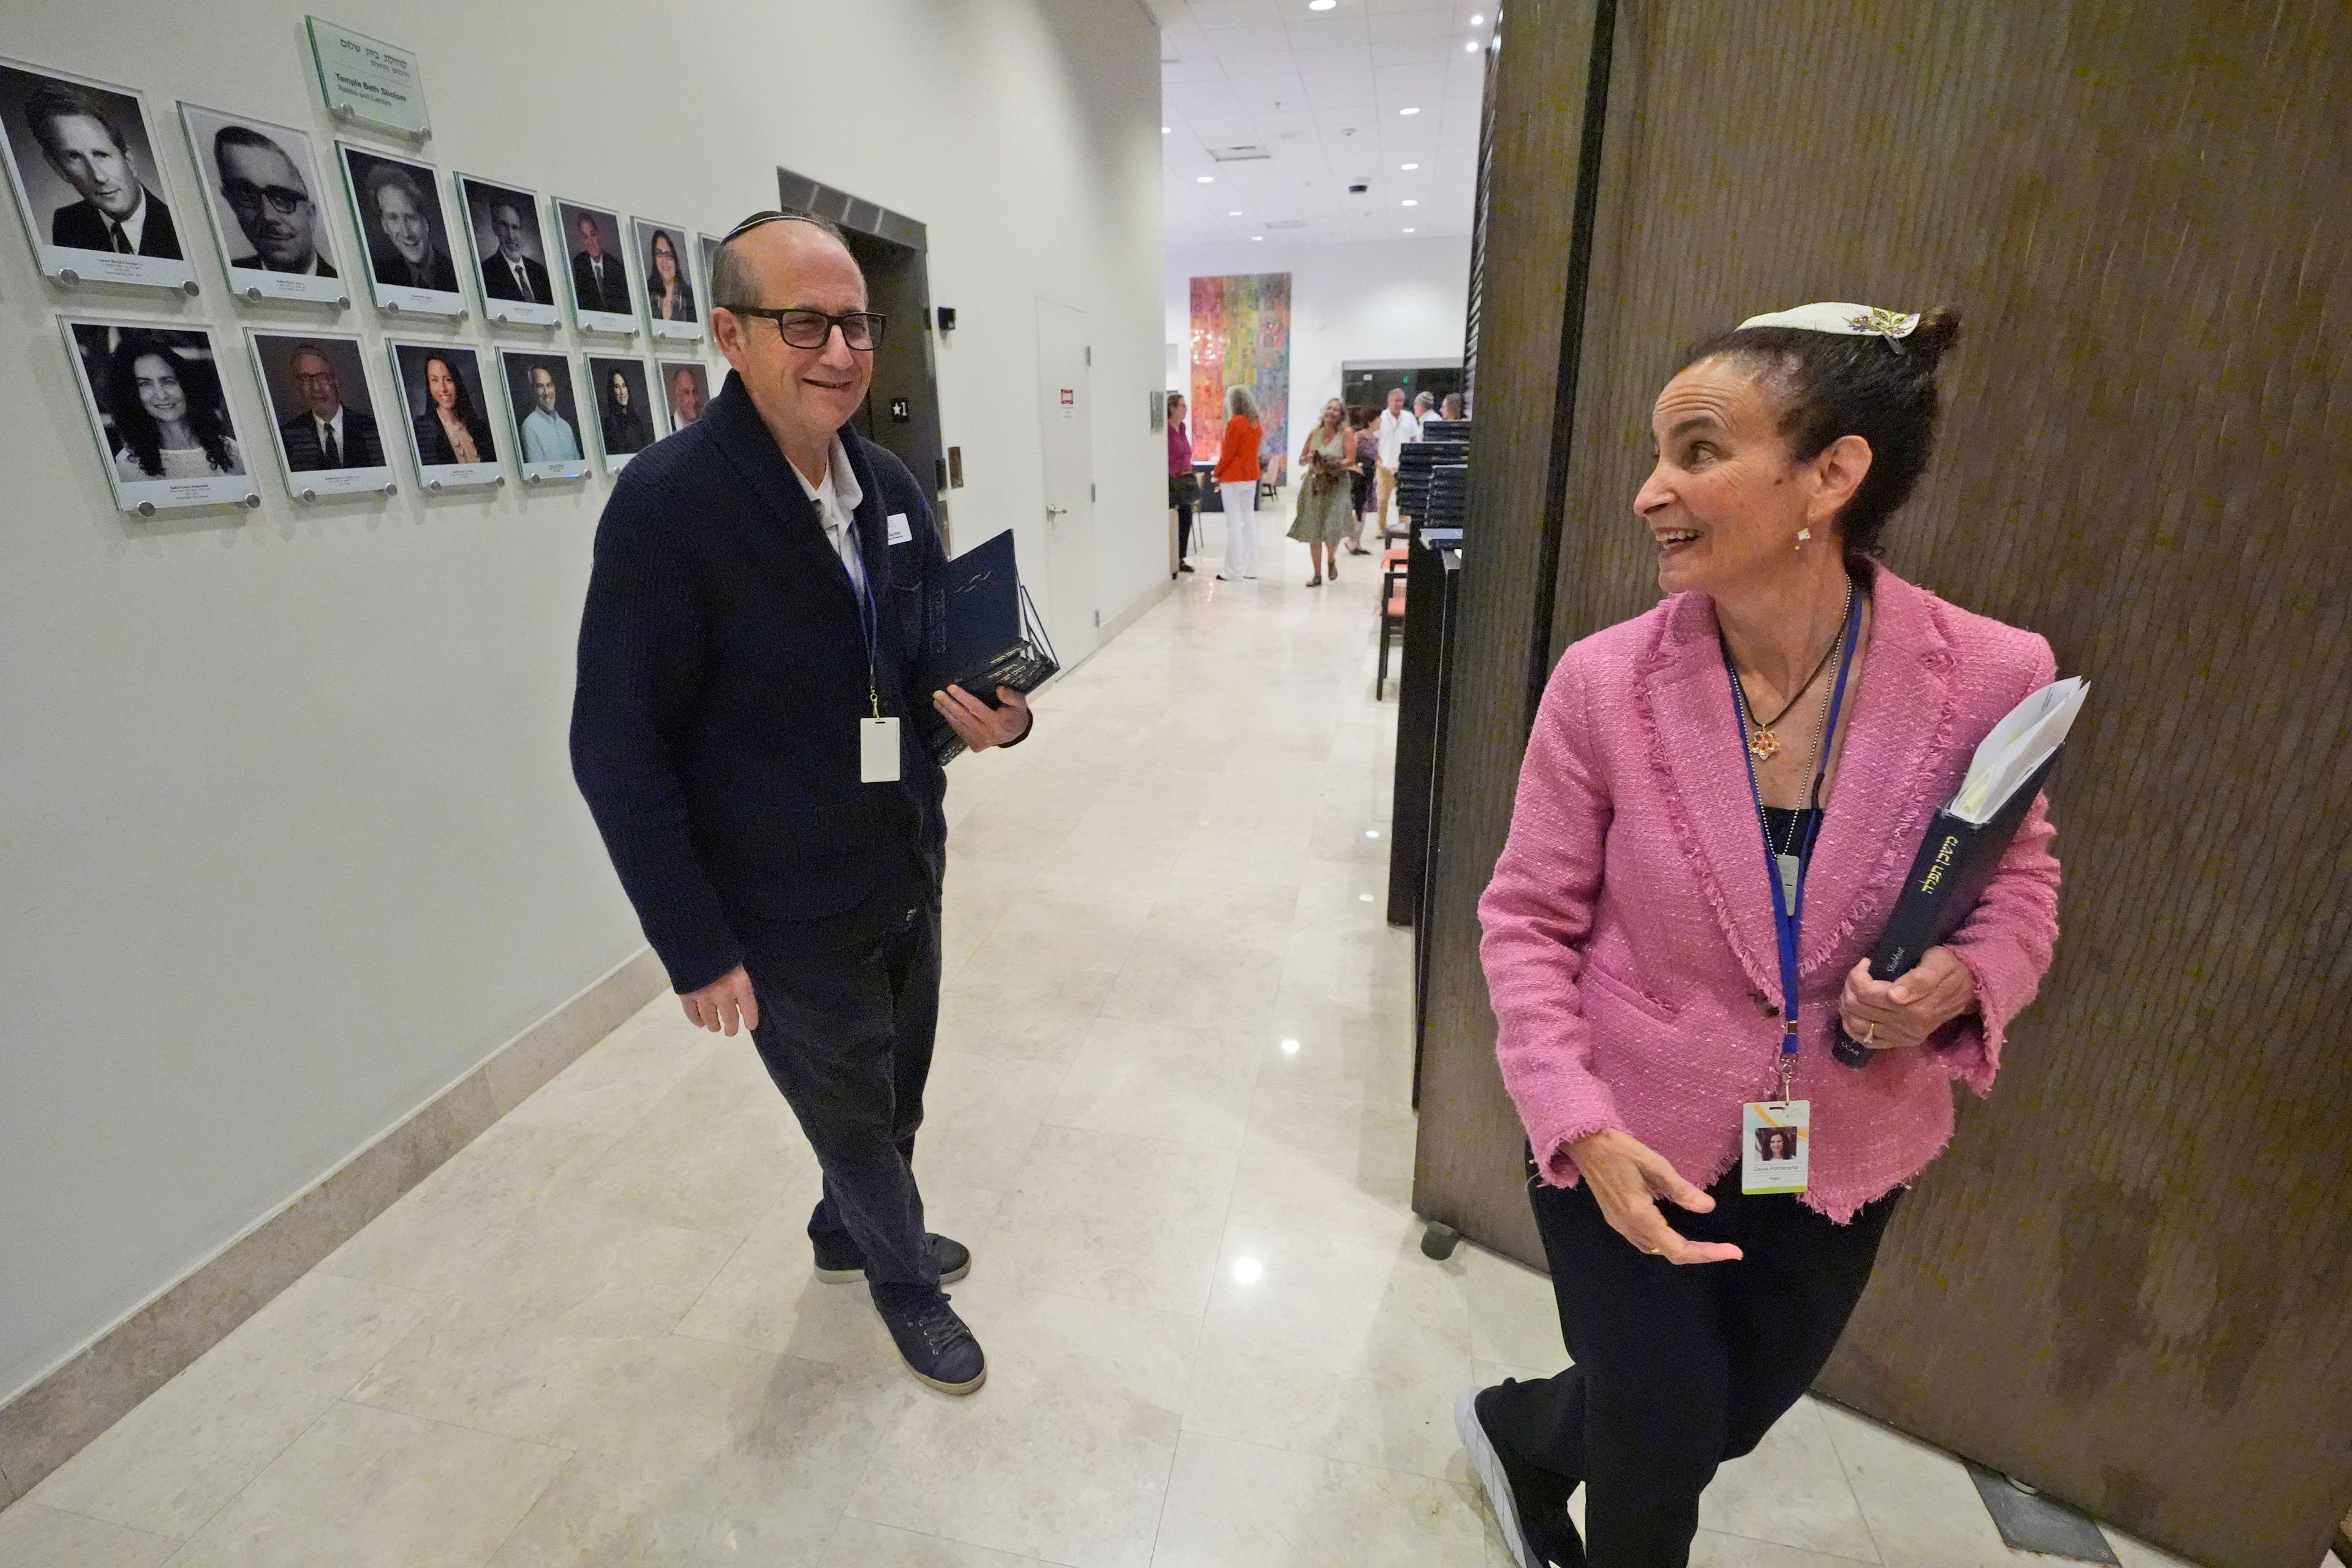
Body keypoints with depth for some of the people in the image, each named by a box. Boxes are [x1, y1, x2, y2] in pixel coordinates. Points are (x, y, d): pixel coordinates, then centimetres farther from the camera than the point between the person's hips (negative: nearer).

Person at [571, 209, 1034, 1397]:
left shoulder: (890, 486, 1)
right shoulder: (667, 503, -19)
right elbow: (619, 755, -16)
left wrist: (991, 714, -12)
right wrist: (696, 950, -14)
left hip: (907, 874, 6)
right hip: (786, 918, -6)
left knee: (896, 1090, 23)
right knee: (855, 1117, 15)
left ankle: (849, 1231, 54)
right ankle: (905, 1280, 45)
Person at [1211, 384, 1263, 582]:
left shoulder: (1235, 423, -14)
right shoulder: (1256, 423, 8)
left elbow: (1228, 454, -14)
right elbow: (1253, 449, 12)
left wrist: (1217, 473, -2)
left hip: (1233, 476, -8)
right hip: (1252, 475, 8)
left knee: (1234, 523, -4)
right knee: (1249, 519, 12)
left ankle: (1233, 570, -2)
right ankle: (1251, 568, 14)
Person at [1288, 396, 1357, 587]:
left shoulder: (1345, 434, 0)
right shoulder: (1314, 433, 10)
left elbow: (1351, 460, -9)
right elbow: (1301, 460, 14)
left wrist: (1330, 465, -21)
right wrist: (1309, 459, -9)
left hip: (1336, 486, -3)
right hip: (1313, 486, 3)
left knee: (1332, 530, -9)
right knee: (1313, 531, 0)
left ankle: (1331, 561, 25)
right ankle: (1317, 575, 11)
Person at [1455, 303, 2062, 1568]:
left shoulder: (1991, 675, -16)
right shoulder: (1602, 680, -20)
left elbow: (2016, 880, 2)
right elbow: (1527, 921, -12)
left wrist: (1961, 981, -21)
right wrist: (1580, 1129, -21)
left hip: (1842, 1160, 3)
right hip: (1630, 1153, -3)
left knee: (1727, 1419, 27)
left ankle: (1519, 1428, 59)